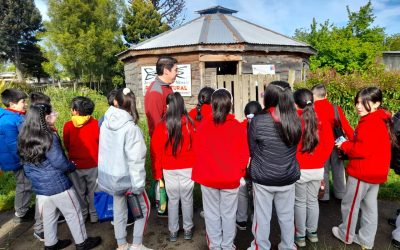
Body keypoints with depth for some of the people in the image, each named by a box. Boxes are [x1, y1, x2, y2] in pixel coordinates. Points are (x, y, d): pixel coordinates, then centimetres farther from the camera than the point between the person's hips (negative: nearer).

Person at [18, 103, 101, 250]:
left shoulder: (24, 138, 1)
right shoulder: (49, 137, -23)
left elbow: (26, 164, 11)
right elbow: (60, 162, -20)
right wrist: (72, 166, -1)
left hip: (39, 186, 7)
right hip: (57, 185, -7)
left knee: (48, 216, 22)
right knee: (73, 214, 10)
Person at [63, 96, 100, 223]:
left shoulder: (68, 125, -15)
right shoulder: (96, 124, -17)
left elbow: (66, 146, 0)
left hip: (76, 165, 1)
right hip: (93, 164, 0)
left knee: (79, 192, 20)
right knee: (93, 191, 17)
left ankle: (82, 214, 34)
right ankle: (94, 214, 28)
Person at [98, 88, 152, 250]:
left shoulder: (106, 122, -5)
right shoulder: (131, 127, -23)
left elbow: (104, 150, 4)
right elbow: (135, 159, -23)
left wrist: (106, 172, 15)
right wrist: (138, 184, -17)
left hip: (109, 175, 6)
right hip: (126, 177, -6)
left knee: (119, 210, 21)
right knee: (144, 207, 15)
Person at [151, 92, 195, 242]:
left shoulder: (162, 127, -10)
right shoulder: (190, 124, -9)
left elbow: (157, 151, -5)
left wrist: (158, 173, 5)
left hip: (169, 169, 0)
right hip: (188, 168, 0)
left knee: (172, 200, 14)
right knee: (187, 199, 13)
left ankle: (173, 232, 24)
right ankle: (188, 230, 26)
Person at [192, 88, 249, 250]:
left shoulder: (202, 127, -11)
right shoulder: (238, 127, -13)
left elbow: (197, 152, -3)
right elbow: (244, 154, -7)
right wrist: (238, 172, 10)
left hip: (208, 178, 1)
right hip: (231, 179, 0)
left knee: (212, 214, 16)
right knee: (228, 214, 15)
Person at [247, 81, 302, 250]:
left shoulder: (258, 121, -19)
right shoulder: (296, 121, -9)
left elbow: (251, 150, -8)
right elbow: (294, 147, 4)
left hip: (263, 179, -3)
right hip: (288, 178, 4)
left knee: (262, 216, 15)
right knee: (287, 216, 21)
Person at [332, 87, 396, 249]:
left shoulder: (370, 123, -23)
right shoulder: (381, 120, 9)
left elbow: (363, 150, -27)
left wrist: (344, 145, -12)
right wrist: (349, 143, 3)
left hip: (362, 172, -9)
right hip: (376, 172, 10)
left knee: (349, 204, 9)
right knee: (370, 206, 17)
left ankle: (346, 235, 26)